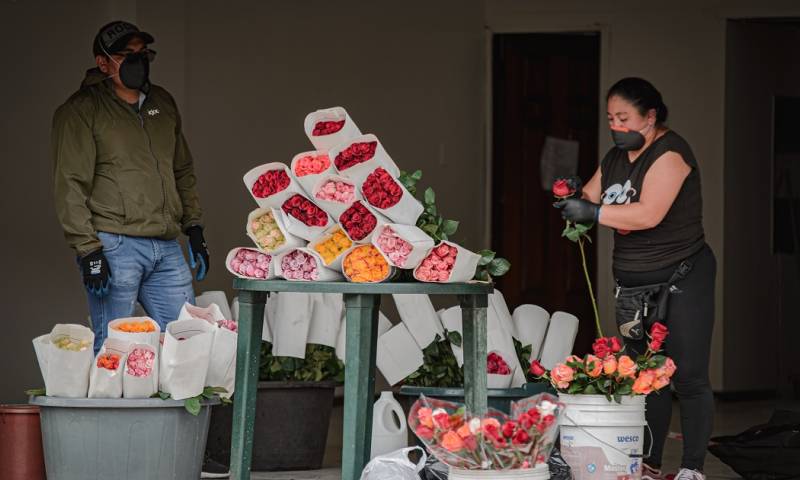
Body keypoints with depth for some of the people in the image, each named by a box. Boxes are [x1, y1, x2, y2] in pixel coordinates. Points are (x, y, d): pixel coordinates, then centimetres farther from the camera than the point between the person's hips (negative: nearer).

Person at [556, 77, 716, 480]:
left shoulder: (669, 152, -14)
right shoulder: (615, 159, 11)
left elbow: (649, 213, -26)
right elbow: (589, 203, 13)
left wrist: (594, 213, -24)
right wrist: (576, 199, -10)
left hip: (681, 280, -7)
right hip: (634, 286, 7)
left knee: (687, 377, -6)